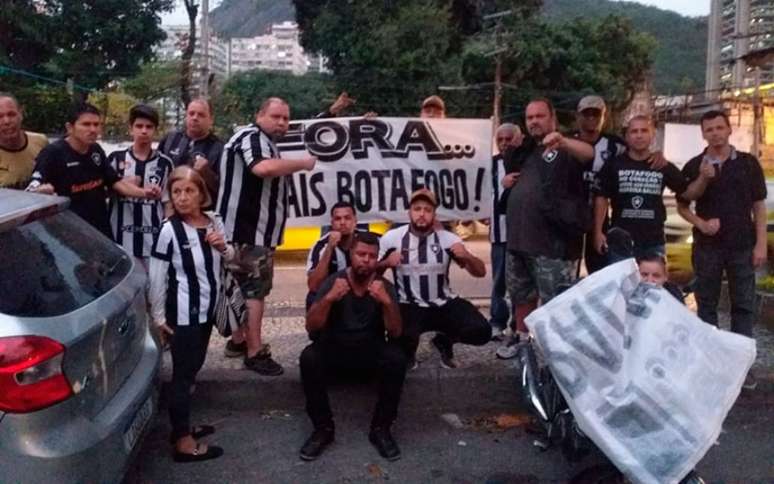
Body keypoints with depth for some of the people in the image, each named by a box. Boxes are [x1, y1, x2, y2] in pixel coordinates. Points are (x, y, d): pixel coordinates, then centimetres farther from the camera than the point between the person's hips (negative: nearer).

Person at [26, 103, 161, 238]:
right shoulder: (53, 153, -15)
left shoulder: (96, 150, 7)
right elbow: (32, 190, -21)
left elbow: (115, 181, 11)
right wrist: (41, 190, -46)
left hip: (101, 229, 7)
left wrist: (143, 192, -6)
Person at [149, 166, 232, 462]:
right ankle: (184, 442, 8)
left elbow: (229, 261, 16)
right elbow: (157, 277, -12)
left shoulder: (214, 221, 0)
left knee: (193, 368, 17)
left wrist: (224, 247, -6)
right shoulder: (169, 230, -17)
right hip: (182, 313, -7)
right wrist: (158, 317, -9)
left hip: (206, 309, 7)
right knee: (183, 373, 0)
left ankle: (182, 426, 32)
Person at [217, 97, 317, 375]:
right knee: (254, 290, -7)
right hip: (248, 231, -11)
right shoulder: (252, 137, -14)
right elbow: (263, 168, -35)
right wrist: (303, 163, -25)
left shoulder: (263, 142, 20)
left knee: (246, 288, 18)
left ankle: (238, 341, 30)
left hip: (253, 230, 11)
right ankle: (255, 353, -2)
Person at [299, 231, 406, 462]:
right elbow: (311, 327, -14)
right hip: (334, 348, 0)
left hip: (371, 350, 0)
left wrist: (387, 301, -30)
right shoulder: (333, 281, -6)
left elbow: (396, 332, -13)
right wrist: (329, 298, -31)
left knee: (396, 359, -30)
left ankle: (380, 428, -13)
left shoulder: (384, 286, -4)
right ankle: (323, 428, -14)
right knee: (309, 358, -31)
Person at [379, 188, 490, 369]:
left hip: (444, 305, 2)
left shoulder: (448, 238, -3)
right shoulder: (392, 238, -5)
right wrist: (387, 262, -18)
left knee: (481, 331, -18)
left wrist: (466, 256, -22)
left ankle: (444, 341, 17)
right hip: (409, 307, -2)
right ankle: (408, 350, 10)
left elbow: (480, 272, -1)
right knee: (402, 339, -32)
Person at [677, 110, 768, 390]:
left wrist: (760, 243, -4)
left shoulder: (748, 163, 2)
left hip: (742, 246, 0)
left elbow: (758, 206, 3)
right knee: (706, 304, 7)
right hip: (707, 246, 0)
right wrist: (701, 224, -12)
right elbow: (682, 206, 7)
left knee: (744, 305, 4)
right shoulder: (694, 166, 1)